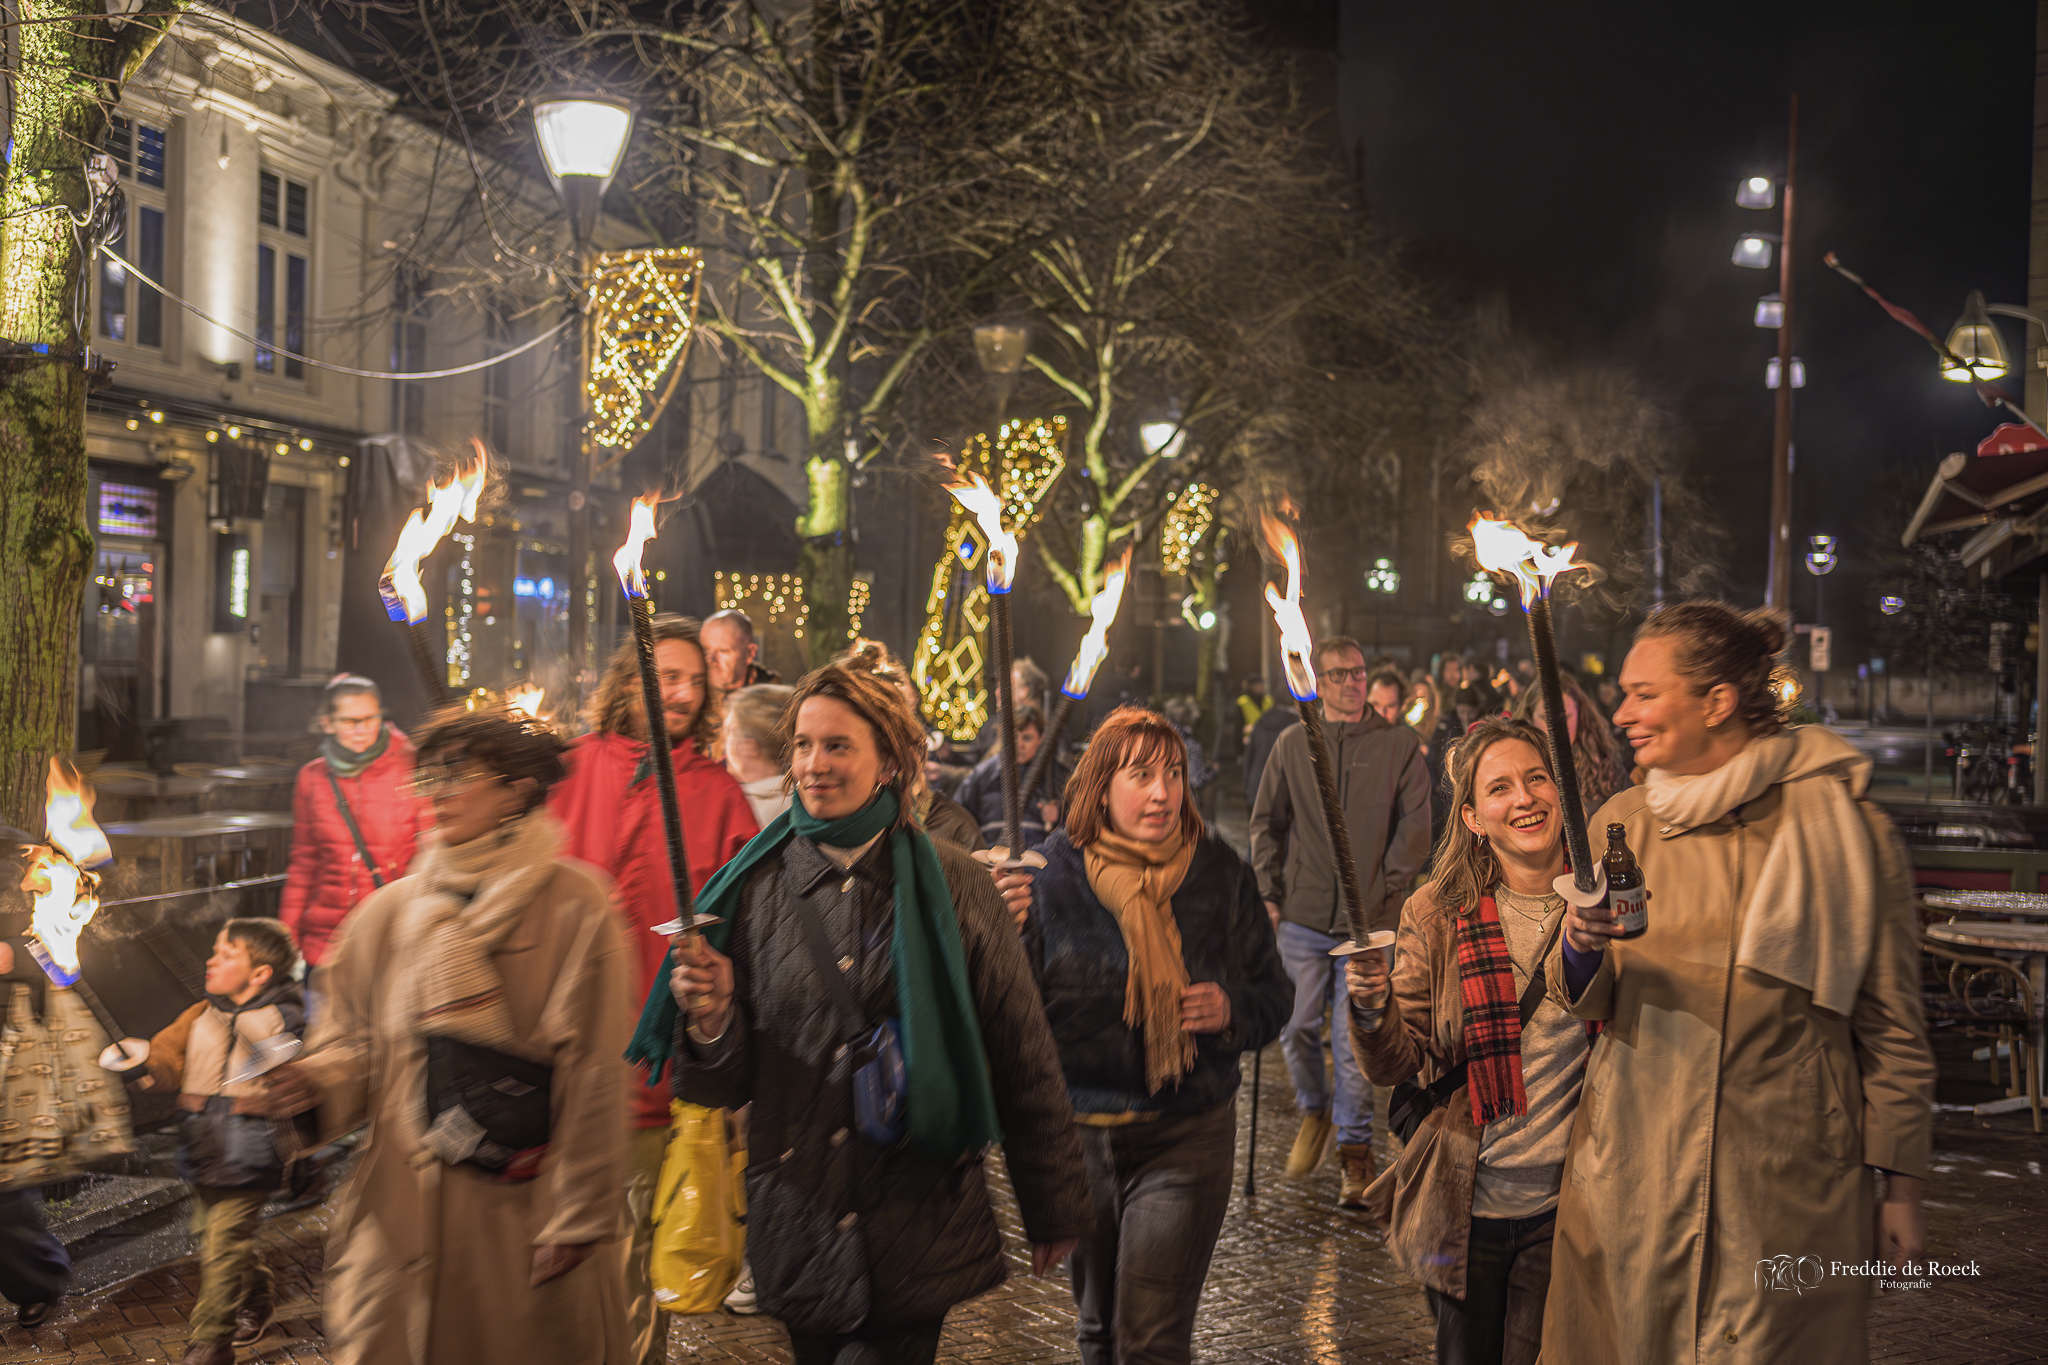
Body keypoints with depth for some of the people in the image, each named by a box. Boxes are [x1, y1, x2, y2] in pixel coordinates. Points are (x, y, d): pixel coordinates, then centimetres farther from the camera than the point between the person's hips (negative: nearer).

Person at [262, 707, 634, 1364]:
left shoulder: (575, 908, -6)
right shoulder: (391, 910, 7)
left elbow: (596, 1074, -6)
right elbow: (354, 1040, 15)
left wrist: (580, 1216, -7)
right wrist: (316, 1078, -8)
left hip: (526, 1212, -3)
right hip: (402, 1213, 3)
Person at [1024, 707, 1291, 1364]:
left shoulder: (1221, 875, -3)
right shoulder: (1050, 876, -6)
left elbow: (1273, 994, 7)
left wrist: (1231, 1010, -14)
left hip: (1187, 1137, -1)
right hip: (1078, 1134, 1)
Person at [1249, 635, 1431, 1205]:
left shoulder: (1400, 745, 3)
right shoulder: (1292, 745, 9)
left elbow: (1414, 825, 2)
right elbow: (1266, 822, 14)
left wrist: (1386, 890, -5)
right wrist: (1272, 893, 5)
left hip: (1367, 921, -2)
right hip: (1302, 917, 2)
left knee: (1355, 1040, -2)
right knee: (1298, 1027, 4)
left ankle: (1355, 1148, 11)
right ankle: (1314, 1112, 30)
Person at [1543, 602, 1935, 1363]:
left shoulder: (1842, 828, -5)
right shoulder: (1622, 823, 4)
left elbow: (1891, 1022, 0)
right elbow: (1583, 999, 3)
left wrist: (1900, 1185, 0)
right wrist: (1580, 948, -20)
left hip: (1789, 1184, -3)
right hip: (1635, 1176, 3)